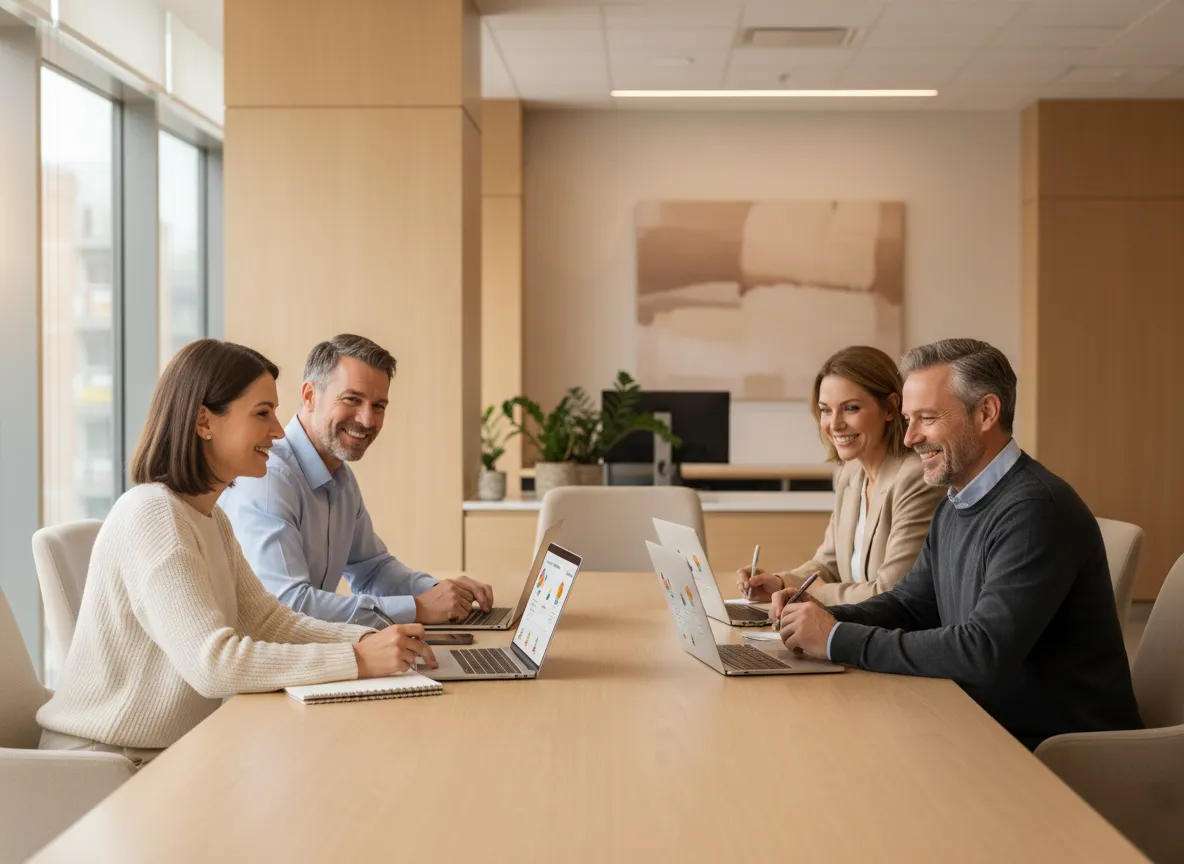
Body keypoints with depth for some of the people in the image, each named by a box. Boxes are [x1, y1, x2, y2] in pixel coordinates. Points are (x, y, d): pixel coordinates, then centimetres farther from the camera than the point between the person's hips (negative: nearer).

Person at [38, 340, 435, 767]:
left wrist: (368, 640, -11)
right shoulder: (152, 515, -21)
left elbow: (268, 620, 6)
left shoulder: (210, 517, 10)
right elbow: (212, 663, -28)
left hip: (173, 748, 8)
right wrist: (357, 660, -28)